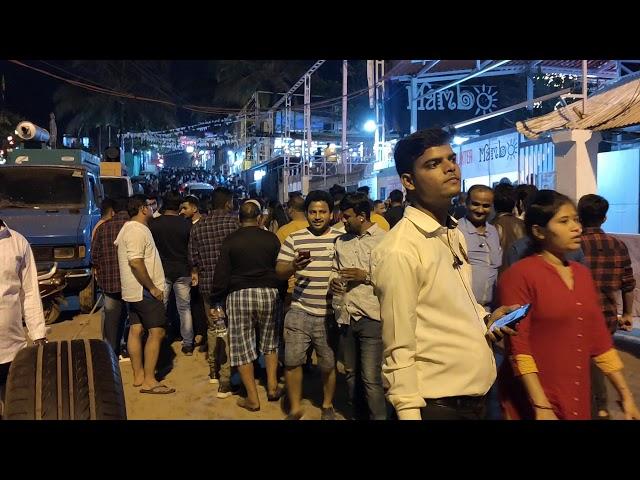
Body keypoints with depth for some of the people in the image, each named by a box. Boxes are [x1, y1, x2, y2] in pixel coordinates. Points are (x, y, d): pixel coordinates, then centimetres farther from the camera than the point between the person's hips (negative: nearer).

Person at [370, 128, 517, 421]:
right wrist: (409, 414, -18)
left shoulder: (455, 235, 5)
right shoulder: (399, 251, -22)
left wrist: (484, 319, 1)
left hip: (476, 392, 8)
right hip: (438, 402, -8)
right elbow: (399, 351, -19)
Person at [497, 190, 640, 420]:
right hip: (533, 401, -6)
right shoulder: (519, 275, -14)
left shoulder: (582, 273, 7)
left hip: (578, 397, 7)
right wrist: (541, 407, -19)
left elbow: (600, 339, 11)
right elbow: (518, 347, -17)